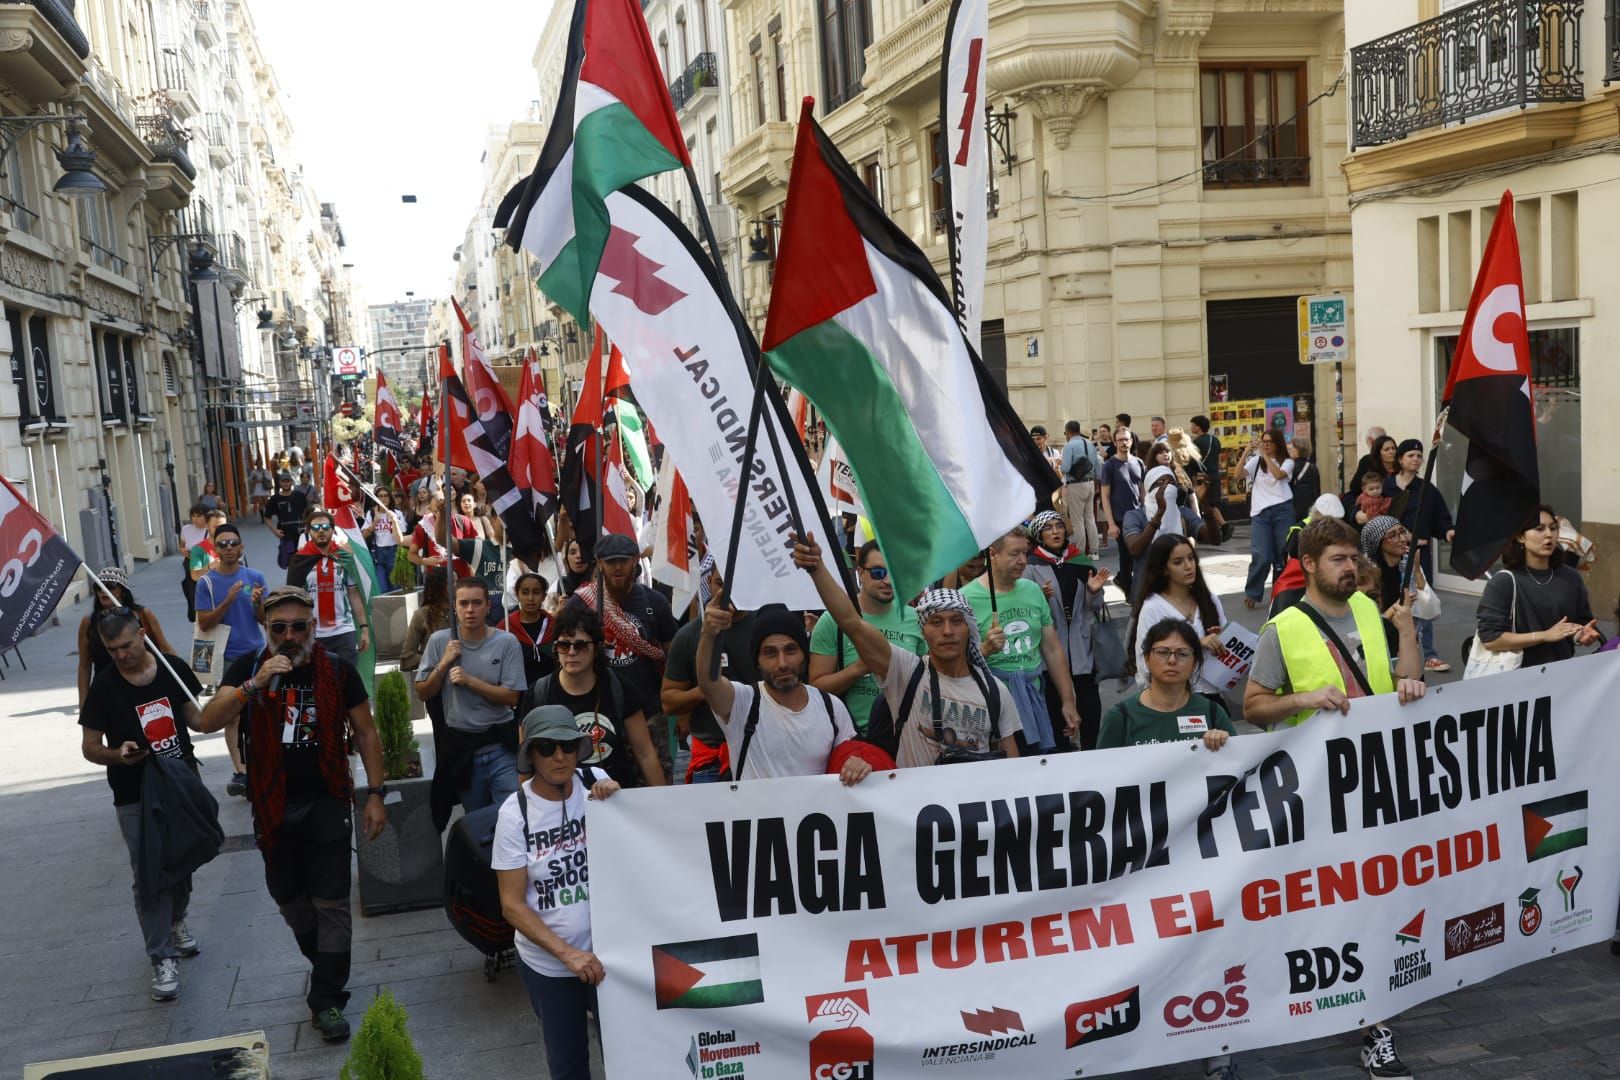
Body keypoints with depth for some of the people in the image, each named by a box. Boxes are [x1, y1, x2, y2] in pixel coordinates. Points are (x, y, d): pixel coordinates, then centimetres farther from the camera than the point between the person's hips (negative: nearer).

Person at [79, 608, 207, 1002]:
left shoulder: (173, 670, -4)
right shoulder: (104, 688, -12)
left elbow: (194, 717, 9)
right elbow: (90, 747, -5)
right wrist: (118, 755, -25)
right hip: (136, 796, -3)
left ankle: (176, 921, 44)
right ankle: (163, 958, 6)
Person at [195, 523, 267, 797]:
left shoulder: (255, 577, 2)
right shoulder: (207, 582, -1)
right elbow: (204, 623, -6)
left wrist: (258, 603, -17)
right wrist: (227, 601, -19)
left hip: (256, 654, 1)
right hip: (226, 658, -1)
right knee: (232, 715, 1)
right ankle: (240, 771, 4)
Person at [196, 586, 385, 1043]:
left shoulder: (338, 670, -6)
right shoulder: (248, 668, -5)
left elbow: (365, 733, -1)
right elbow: (207, 722, -17)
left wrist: (375, 794, -7)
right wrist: (254, 685, -32)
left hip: (326, 804, -2)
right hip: (273, 806, 2)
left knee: (331, 903, 0)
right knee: (289, 897, 17)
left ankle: (327, 1000, 10)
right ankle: (325, 967, 41)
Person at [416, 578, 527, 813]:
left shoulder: (506, 642, -7)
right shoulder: (439, 641, -1)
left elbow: (512, 697, -10)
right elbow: (423, 693, 4)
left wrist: (469, 681, -17)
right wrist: (444, 663, -11)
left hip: (500, 744, -2)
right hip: (460, 746, 2)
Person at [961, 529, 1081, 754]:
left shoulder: (1033, 591, 8)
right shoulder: (966, 598, -9)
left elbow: (1053, 649, 13)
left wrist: (1068, 702, 12)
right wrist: (986, 649, -26)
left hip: (1034, 700, 5)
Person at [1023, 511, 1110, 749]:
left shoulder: (1081, 562, 9)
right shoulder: (1032, 566, -1)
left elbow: (1095, 609, 14)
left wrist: (1094, 592, -6)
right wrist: (1041, 597, -21)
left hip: (1081, 645, 2)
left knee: (1090, 706, -4)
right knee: (1055, 702, 0)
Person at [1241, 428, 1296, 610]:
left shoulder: (1287, 461, 8)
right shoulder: (1256, 460, 12)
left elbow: (1279, 475, -12)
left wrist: (1265, 454, -11)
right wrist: (1247, 452, -11)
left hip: (1283, 510, 0)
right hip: (1260, 513, 0)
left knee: (1283, 554, 3)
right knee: (1261, 557, -9)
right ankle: (1251, 594, 3)